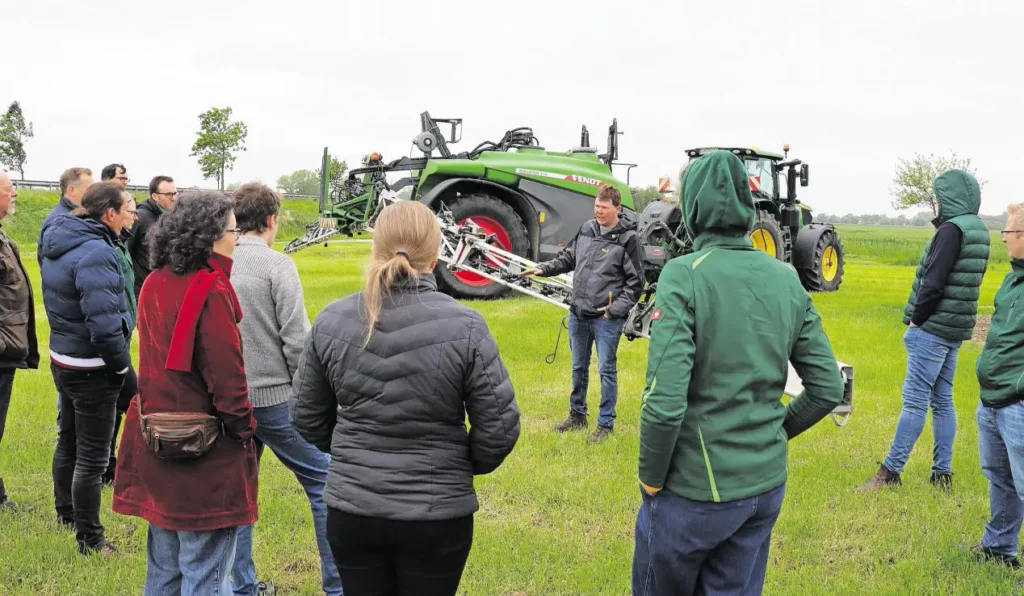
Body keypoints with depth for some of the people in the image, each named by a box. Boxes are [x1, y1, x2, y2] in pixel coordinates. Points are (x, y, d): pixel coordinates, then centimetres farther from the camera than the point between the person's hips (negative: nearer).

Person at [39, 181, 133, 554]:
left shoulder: (57, 241, 4)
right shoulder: (95, 252, -24)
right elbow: (103, 323, -28)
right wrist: (124, 366, -16)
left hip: (62, 358, 9)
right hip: (92, 367, -9)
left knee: (68, 442, 26)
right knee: (92, 457, 3)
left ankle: (66, 514, 44)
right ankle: (89, 539, 13)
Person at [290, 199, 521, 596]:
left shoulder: (331, 322, -6)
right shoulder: (463, 327, -15)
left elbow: (306, 416, 4)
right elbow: (499, 428, -12)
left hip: (351, 509, 2)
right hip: (436, 515, -2)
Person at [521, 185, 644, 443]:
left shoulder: (628, 239, -9)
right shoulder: (586, 229, 7)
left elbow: (635, 281, -8)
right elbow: (567, 258, 19)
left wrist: (617, 308, -16)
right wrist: (544, 268, 5)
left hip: (607, 318, -6)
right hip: (578, 314, 6)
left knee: (607, 370, 2)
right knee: (579, 368, 17)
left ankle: (606, 423, 13)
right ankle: (577, 414, 32)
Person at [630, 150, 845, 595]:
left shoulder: (685, 275, -17)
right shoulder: (787, 280, 1)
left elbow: (664, 401, -24)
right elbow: (828, 388, 4)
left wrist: (650, 477, -9)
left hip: (695, 490, -5)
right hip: (766, 486, 5)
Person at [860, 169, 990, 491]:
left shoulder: (951, 229, -16)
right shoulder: (978, 230, 12)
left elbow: (933, 283, -21)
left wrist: (916, 320, -9)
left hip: (933, 328, -9)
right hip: (956, 329, 9)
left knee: (915, 401, -5)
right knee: (942, 401, 12)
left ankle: (890, 471, 0)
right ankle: (942, 474, 16)